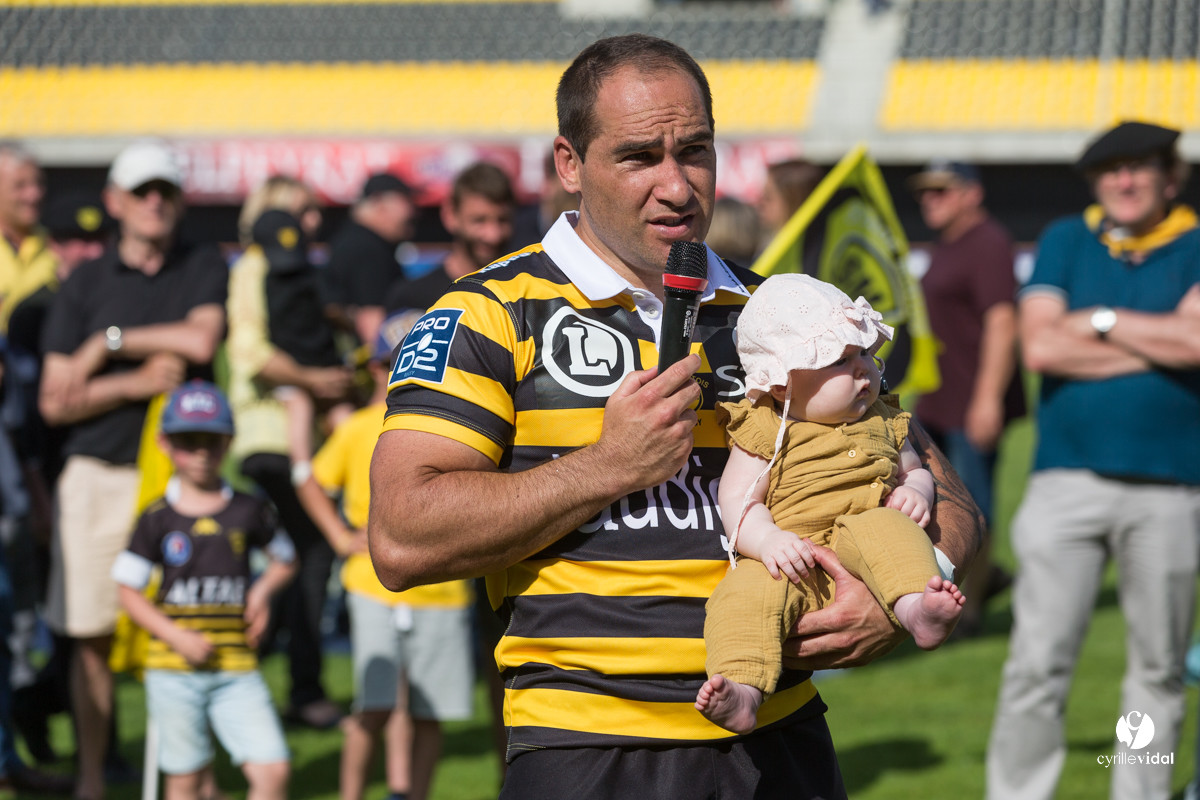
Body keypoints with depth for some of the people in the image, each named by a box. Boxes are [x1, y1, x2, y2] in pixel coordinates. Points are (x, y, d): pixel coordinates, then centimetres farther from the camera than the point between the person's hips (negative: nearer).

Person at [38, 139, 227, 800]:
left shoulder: (205, 269, 9)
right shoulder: (85, 285, 8)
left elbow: (201, 339, -12)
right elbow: (55, 402, 2)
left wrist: (109, 341, -4)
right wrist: (134, 382, -8)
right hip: (98, 474, 1)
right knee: (92, 634, 1)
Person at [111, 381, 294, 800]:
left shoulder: (248, 511, 5)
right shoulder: (157, 519, -1)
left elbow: (284, 559, 21)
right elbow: (129, 592, 1)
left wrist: (263, 589, -1)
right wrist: (177, 637, -12)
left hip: (237, 670, 1)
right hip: (174, 669, -1)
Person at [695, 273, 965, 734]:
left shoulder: (881, 422, 21)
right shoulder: (764, 432, 6)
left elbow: (913, 469, 31)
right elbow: (737, 502, 0)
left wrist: (915, 490, 5)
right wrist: (767, 541, -22)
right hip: (794, 564, -2)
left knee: (887, 528, -32)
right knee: (744, 592, -32)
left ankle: (915, 607, -54)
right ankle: (741, 692, -44)